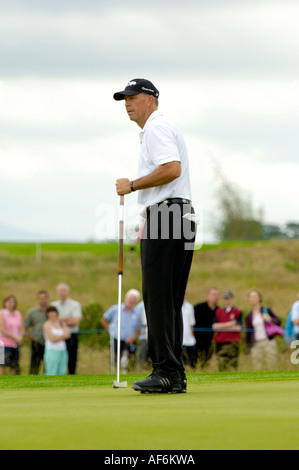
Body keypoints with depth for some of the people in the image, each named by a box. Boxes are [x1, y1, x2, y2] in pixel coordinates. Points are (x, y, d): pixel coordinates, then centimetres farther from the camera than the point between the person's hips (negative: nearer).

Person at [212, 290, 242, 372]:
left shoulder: (238, 312, 5)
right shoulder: (218, 312, 15)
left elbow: (238, 327, -4)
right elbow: (214, 326, 4)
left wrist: (221, 327, 0)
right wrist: (228, 324, -6)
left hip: (233, 342, -3)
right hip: (220, 342, 3)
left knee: (232, 365, -11)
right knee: (221, 364, 0)